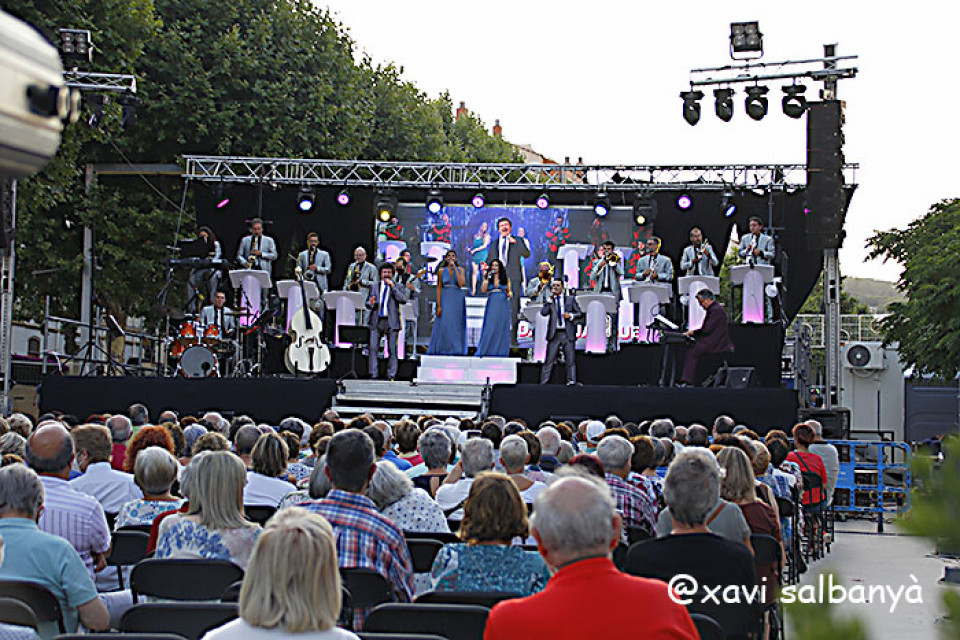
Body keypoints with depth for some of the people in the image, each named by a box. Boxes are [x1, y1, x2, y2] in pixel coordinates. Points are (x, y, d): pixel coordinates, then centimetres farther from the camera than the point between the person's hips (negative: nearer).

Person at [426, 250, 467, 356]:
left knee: (457, 325, 1)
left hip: (458, 299, 1)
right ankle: (443, 349, -2)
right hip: (446, 299, -1)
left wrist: (454, 268, -11)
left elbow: (461, 283, -11)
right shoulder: (441, 270, 4)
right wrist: (438, 305, -6)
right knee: (445, 323, -8)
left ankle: (456, 349, 6)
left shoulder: (460, 269, 5)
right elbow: (439, 288, 1)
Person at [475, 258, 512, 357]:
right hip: (492, 304, -1)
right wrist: (487, 278, -5)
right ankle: (484, 350, -4)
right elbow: (483, 290, -3)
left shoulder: (505, 278, 11)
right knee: (490, 327, -7)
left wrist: (510, 294, -6)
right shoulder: (488, 277, 9)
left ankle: (501, 351, 6)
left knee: (502, 327, 2)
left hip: (503, 304, 1)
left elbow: (509, 290, 16)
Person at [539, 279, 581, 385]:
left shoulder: (570, 299, 11)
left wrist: (570, 315, -8)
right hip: (554, 334, 0)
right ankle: (543, 382, 0)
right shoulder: (550, 301, 12)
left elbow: (580, 313, 11)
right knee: (549, 360, -1)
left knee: (570, 360, 0)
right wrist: (551, 299, -7)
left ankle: (571, 381, 2)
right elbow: (543, 312, -5)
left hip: (568, 334, 0)